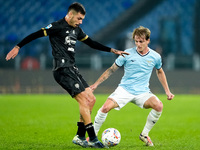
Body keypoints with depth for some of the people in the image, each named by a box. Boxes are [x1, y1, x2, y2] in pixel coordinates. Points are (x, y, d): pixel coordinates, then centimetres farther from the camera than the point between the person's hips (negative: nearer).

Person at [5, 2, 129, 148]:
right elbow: (36, 34, -10)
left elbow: (91, 43, 26)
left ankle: (80, 136, 8)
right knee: (83, 99, -15)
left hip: (72, 69, 9)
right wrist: (18, 47, -15)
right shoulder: (57, 27, -8)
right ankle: (93, 139, -13)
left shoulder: (76, 30, 17)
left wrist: (112, 50, 24)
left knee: (91, 99, 3)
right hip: (62, 69, -9)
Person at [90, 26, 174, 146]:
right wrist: (96, 84, 1)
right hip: (124, 90, -1)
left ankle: (144, 134, -6)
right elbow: (111, 70, 4)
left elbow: (160, 72, 21)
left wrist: (167, 91, 18)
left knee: (159, 106, -27)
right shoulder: (127, 54, -4)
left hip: (142, 92, 1)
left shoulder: (155, 57, 1)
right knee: (106, 107, -25)